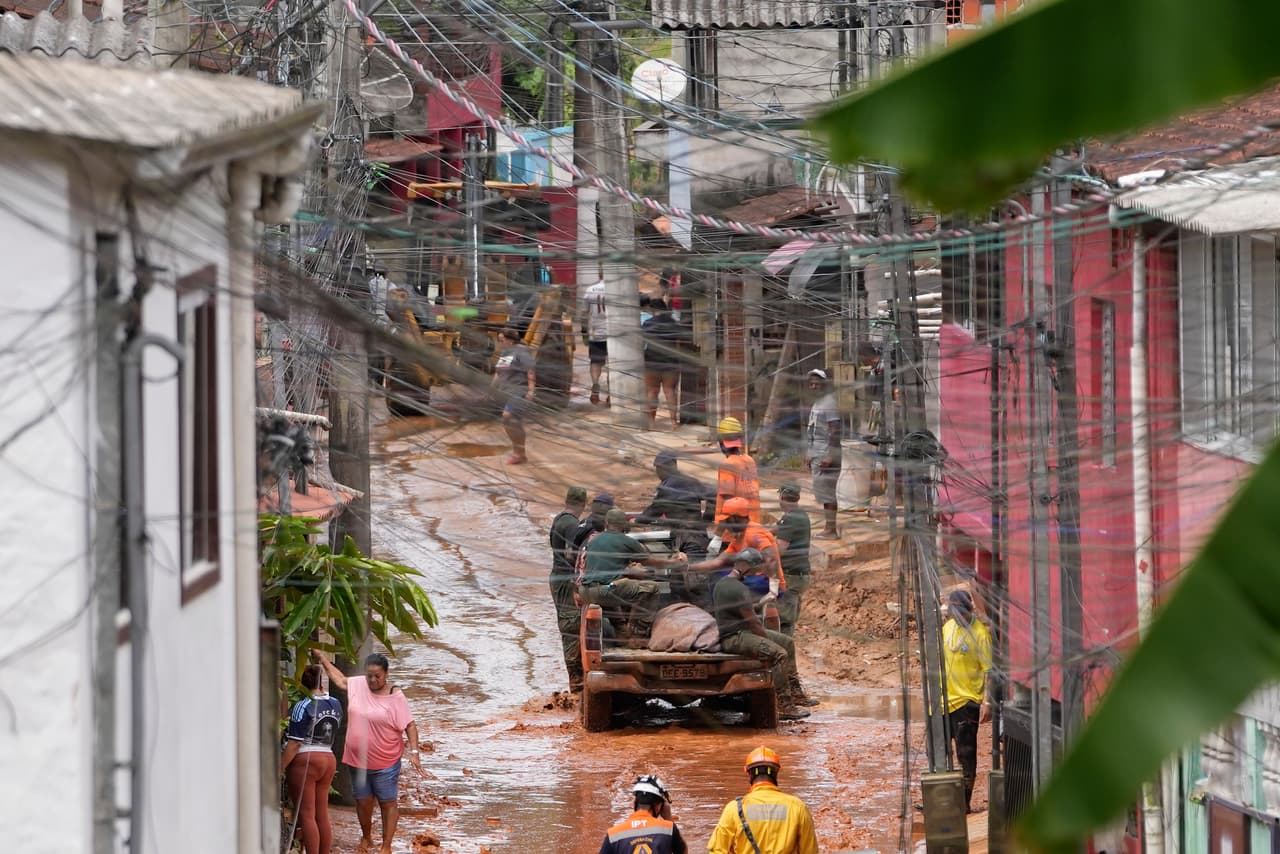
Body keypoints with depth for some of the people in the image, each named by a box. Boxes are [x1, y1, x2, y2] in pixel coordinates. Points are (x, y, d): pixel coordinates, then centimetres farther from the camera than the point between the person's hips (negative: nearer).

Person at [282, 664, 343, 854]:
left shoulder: (304, 706, -12)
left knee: (306, 815, -4)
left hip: (305, 760, -6)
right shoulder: (335, 705, 6)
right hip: (329, 760, 6)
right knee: (322, 816, 11)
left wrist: (280, 768, -11)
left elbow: (294, 744, -14)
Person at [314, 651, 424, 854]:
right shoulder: (357, 686, -1)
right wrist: (323, 658, 21)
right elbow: (339, 679, 19)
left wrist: (414, 752, -21)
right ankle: (366, 838, 37)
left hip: (385, 763, -5)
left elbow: (409, 725, -13)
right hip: (358, 760, 5)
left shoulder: (395, 697, -15)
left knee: (388, 803, 5)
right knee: (363, 802, 16)